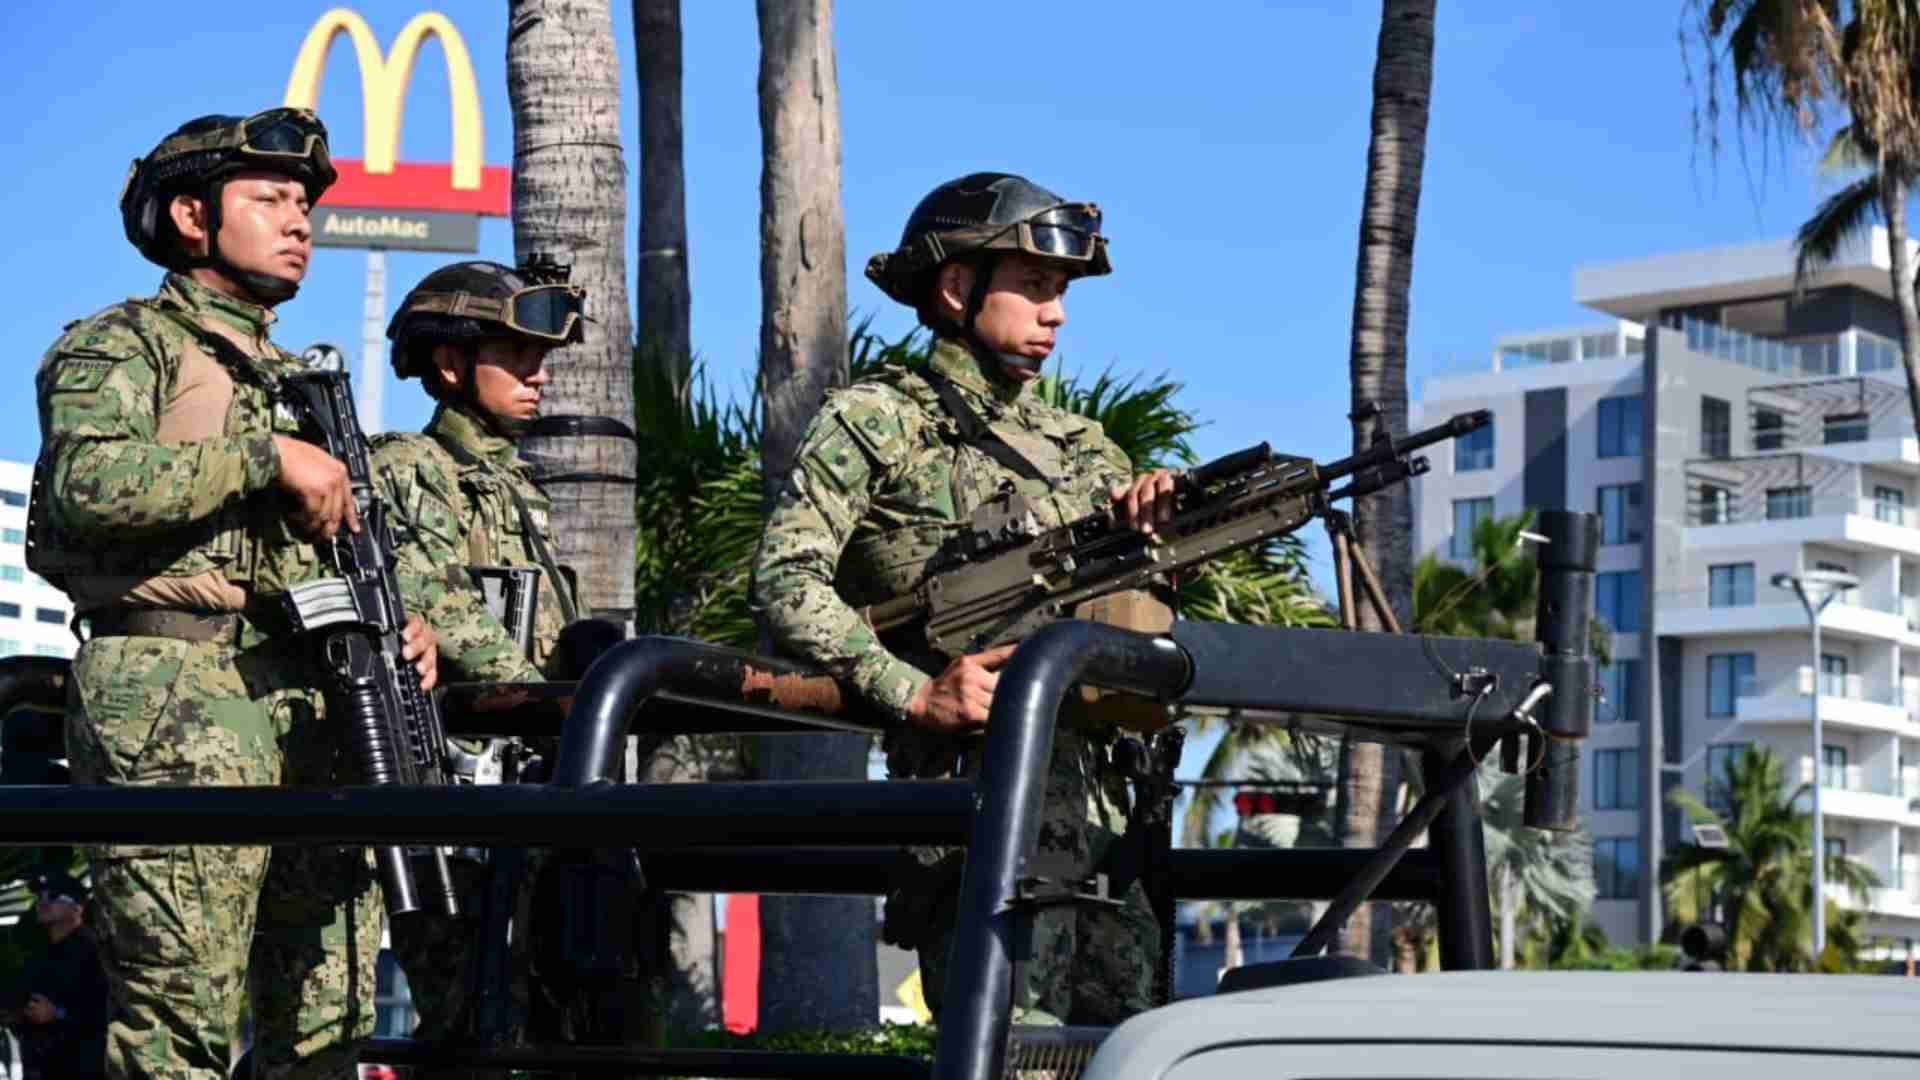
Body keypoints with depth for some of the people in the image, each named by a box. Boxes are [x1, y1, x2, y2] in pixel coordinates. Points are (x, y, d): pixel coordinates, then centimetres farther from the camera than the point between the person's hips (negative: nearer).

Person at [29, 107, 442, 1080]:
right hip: (170, 707, -7)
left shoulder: (298, 381, 28)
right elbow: (91, 483, -16)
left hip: (311, 707, 8)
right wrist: (267, 456, -12)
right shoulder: (121, 346, 4)